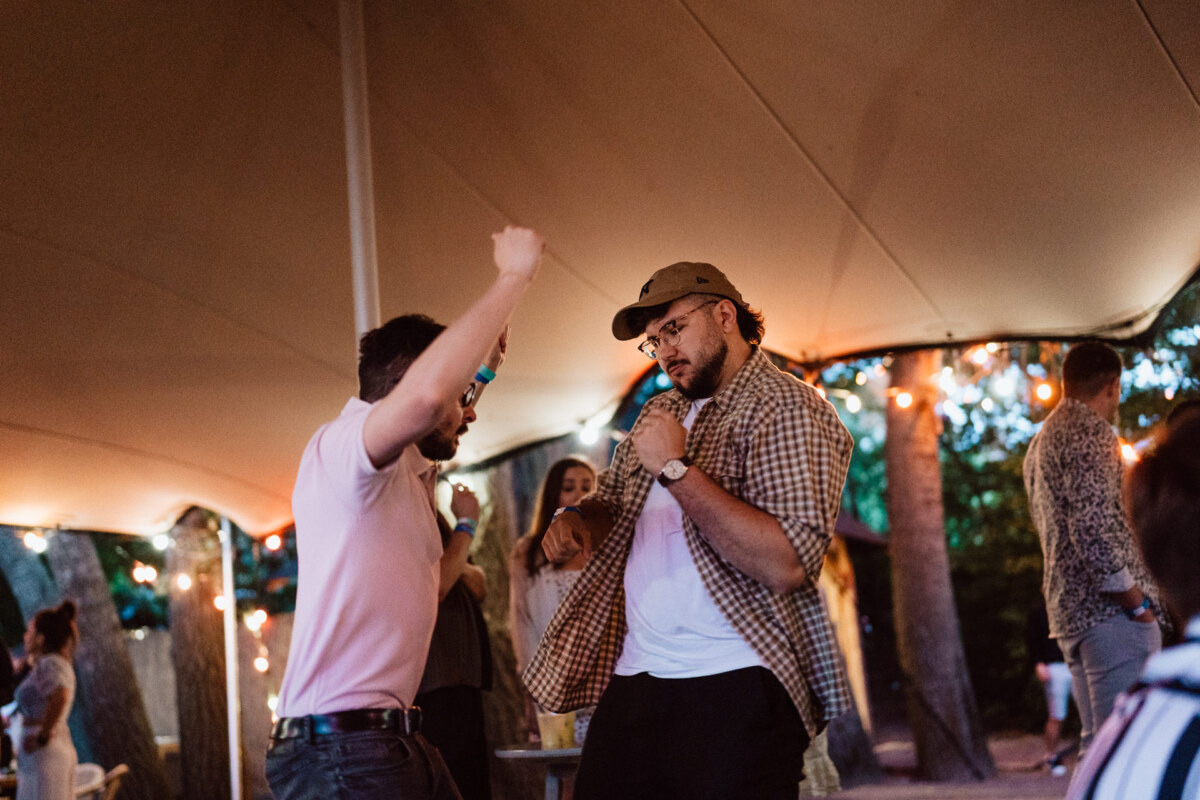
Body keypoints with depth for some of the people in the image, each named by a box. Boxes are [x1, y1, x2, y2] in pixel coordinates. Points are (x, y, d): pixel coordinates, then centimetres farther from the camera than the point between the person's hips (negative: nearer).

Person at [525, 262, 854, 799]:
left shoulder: (788, 408, -7)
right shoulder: (662, 411, 19)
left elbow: (789, 564, -19)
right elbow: (613, 498, 33)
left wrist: (677, 469, -17)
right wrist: (577, 522, 8)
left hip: (736, 693, -7)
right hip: (631, 679, 7)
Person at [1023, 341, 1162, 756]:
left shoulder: (1041, 441, 21)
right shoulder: (1089, 432, -10)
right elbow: (1093, 527, -20)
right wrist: (1138, 603, -15)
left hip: (1070, 612, 10)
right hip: (1110, 610, -10)